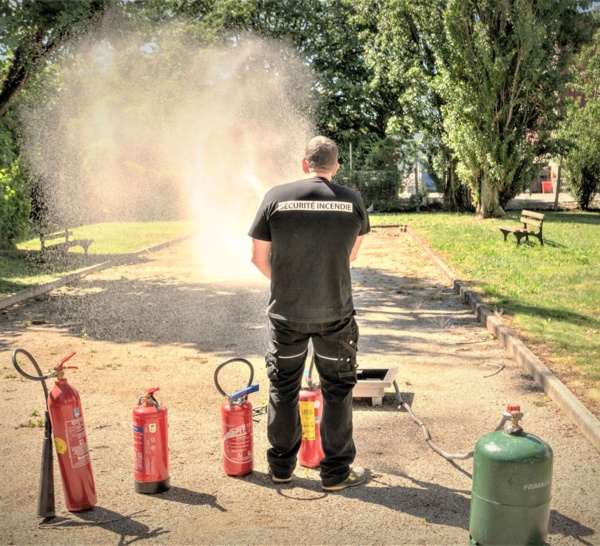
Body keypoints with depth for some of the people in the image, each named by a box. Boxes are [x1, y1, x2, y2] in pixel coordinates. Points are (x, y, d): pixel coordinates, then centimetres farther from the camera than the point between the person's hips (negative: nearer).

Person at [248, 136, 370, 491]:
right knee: (337, 390, 12)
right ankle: (336, 471, 19)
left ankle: (281, 466, 28)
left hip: (286, 311, 1)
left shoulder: (276, 198, -6)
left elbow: (260, 258, 0)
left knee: (284, 388, 16)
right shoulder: (352, 200, -3)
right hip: (335, 312, 0)